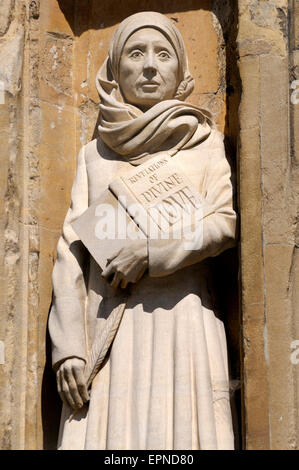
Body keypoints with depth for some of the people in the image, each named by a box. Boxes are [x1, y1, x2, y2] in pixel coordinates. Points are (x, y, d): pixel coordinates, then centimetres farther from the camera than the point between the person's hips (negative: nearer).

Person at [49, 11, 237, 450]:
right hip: (110, 327, 1)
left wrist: (150, 252, -13)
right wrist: (68, 347, -3)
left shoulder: (205, 143, 12)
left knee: (181, 431, -9)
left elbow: (224, 224, 0)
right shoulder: (95, 155, 15)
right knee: (109, 433, -7)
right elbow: (72, 252, 8)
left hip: (183, 323, -1)